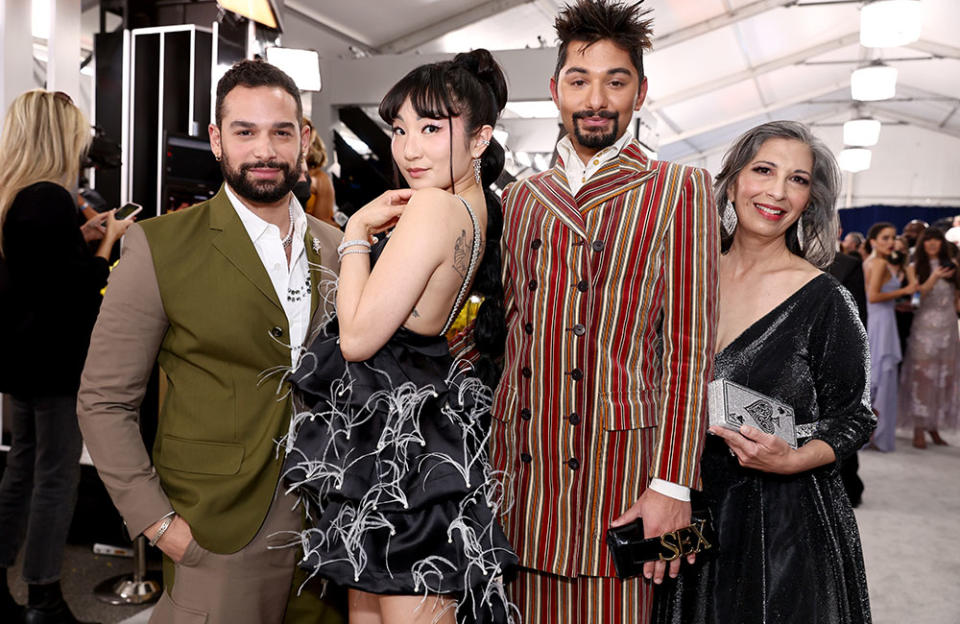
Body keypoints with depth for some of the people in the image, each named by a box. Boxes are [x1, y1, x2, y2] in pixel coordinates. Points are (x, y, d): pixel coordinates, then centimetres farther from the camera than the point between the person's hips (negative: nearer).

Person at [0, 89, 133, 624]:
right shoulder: (50, 199, -19)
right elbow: (82, 287, -20)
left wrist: (83, 234, 11)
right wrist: (108, 239, -7)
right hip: (55, 359, -10)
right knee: (56, 476, 1)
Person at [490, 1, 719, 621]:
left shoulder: (679, 189, 0)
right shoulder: (521, 197, 13)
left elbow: (690, 349, -5)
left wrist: (671, 486, -11)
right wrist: (493, 463, 10)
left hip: (618, 463, -3)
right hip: (524, 470, 4)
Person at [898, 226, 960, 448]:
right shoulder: (915, 268, 4)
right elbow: (917, 293, -12)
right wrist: (934, 278, -25)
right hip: (925, 326, -4)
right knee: (922, 375, -7)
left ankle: (934, 426, 13)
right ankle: (919, 429, -4)